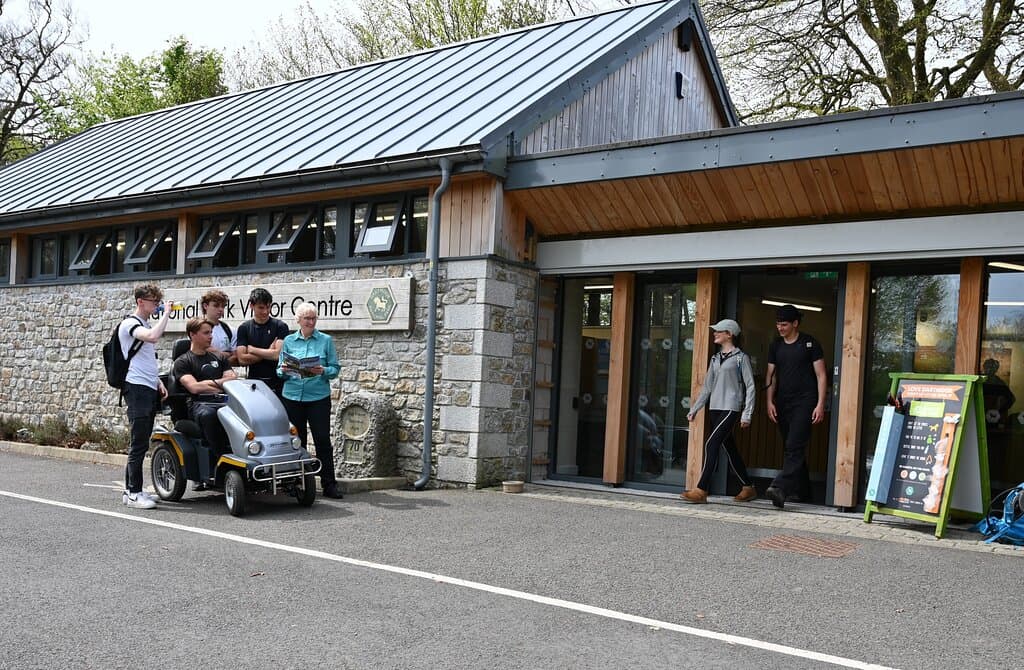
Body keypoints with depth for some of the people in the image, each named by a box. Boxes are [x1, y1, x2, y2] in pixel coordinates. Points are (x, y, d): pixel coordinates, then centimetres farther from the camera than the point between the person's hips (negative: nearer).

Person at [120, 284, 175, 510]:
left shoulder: (146, 325, 21)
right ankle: (134, 493, -6)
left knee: (142, 442, 10)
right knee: (139, 443, -9)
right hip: (137, 388, -9)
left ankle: (131, 490, 16)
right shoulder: (130, 323, -8)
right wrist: (166, 314, -19)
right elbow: (152, 337, -29)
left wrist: (159, 383, 18)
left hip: (150, 389, 9)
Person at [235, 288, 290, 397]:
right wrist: (268, 352, -6)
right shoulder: (244, 328, 7)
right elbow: (242, 359, -3)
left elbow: (278, 354, -11)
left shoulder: (280, 326, 1)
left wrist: (252, 349, -2)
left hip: (277, 382, -1)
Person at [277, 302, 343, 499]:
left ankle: (329, 484, -1)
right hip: (292, 396, 2)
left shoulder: (326, 340, 4)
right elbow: (279, 370, 12)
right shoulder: (289, 341, 10)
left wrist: (323, 371, -18)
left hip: (318, 396, -2)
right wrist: (283, 370, -10)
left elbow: (335, 368, 2)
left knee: (323, 440, -5)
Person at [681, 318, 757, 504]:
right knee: (729, 448, 10)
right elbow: (707, 386, 19)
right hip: (715, 408, 7)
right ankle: (748, 487, 22)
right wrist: (694, 409, 15)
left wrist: (747, 414, -12)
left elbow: (750, 386, -5)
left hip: (731, 408, -7)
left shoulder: (741, 357, -3)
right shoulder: (715, 359, 16)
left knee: (711, 444, -16)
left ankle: (701, 490, -17)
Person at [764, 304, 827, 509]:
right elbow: (771, 375, 15)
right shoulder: (775, 346, 12)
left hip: (804, 401, -6)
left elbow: (821, 375, -3)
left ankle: (780, 488, -26)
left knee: (794, 446, -16)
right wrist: (770, 401, 4)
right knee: (791, 448, 10)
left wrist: (820, 404, -10)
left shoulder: (810, 344, -2)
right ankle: (801, 490, 20)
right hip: (783, 403, 6)